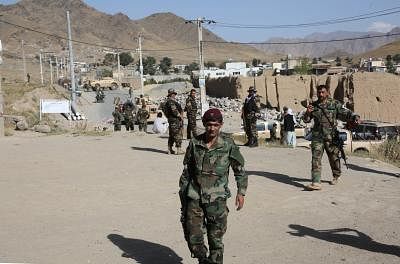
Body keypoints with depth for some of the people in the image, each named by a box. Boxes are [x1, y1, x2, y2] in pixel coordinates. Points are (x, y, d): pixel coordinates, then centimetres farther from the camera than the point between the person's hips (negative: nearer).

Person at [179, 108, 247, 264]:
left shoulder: (228, 146, -2)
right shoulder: (194, 143, 3)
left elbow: (240, 170, 7)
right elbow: (186, 170, 12)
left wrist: (241, 192, -3)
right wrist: (182, 192, 13)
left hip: (217, 199, -2)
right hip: (194, 198, 2)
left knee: (216, 238, 2)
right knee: (193, 237, 0)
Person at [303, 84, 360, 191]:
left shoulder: (335, 104, 3)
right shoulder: (313, 105, 10)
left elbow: (345, 113, -3)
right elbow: (306, 120, 12)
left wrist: (355, 117, -23)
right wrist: (307, 113, -10)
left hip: (331, 137, -1)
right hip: (317, 136, 1)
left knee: (334, 158, 12)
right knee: (316, 159, -9)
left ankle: (336, 176, 37)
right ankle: (316, 183, -12)